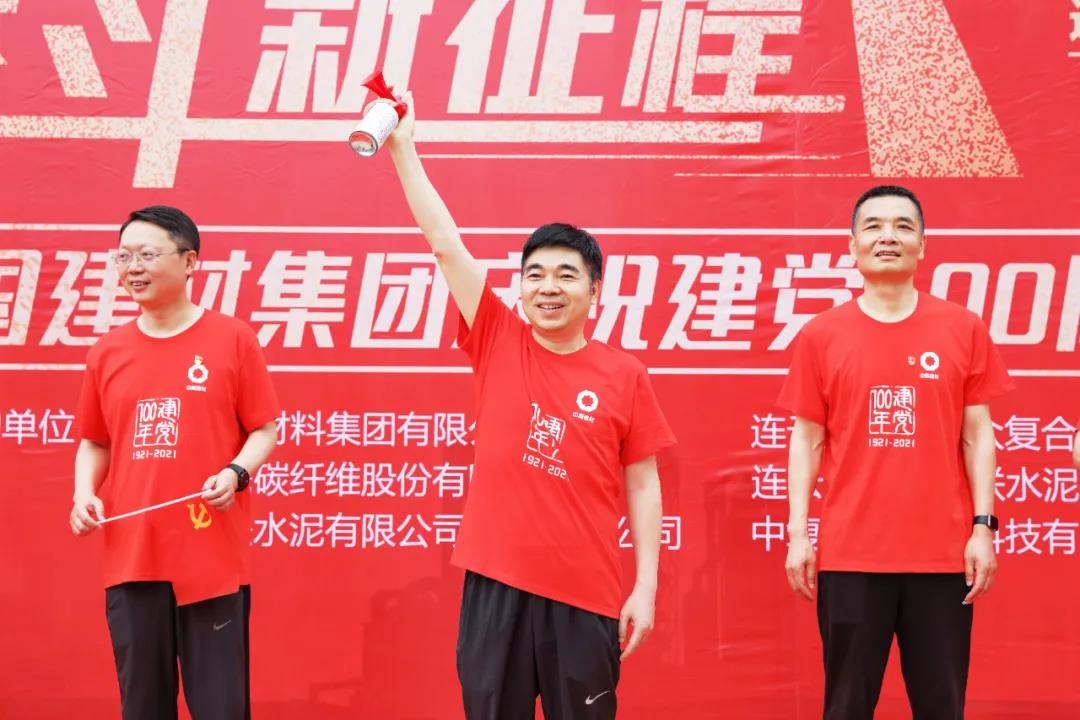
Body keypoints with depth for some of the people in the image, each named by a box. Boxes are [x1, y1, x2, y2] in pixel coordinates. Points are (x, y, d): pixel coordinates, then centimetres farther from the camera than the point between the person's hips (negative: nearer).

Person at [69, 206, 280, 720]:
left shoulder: (232, 339, 0)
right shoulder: (107, 352, 9)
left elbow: (263, 430, 2)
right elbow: (94, 443, 16)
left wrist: (236, 473, -16)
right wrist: (84, 492, -3)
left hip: (213, 558, -3)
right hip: (130, 557, 3)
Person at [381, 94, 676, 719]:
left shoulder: (625, 375, 1)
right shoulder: (498, 343, 3)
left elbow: (642, 486, 4)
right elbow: (445, 242, -1)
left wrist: (646, 586, -1)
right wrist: (403, 147, -5)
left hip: (586, 593, -1)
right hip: (496, 581, 1)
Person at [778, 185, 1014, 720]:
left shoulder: (963, 329, 4)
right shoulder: (821, 335, 4)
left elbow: (977, 435, 5)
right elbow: (807, 441, 5)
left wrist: (982, 526, -2)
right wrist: (797, 533, -1)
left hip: (943, 553, 0)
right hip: (849, 554, 0)